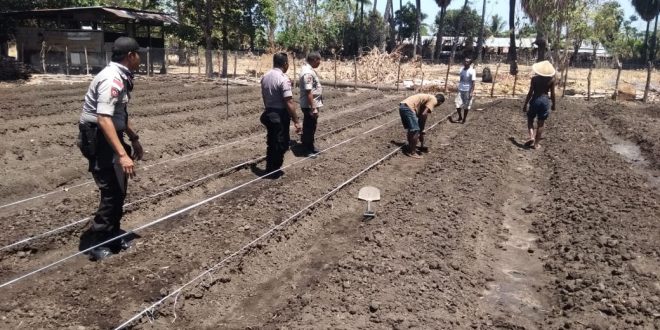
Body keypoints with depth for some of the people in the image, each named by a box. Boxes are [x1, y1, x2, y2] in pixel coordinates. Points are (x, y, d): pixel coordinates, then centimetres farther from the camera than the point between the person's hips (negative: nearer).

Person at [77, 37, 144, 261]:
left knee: (119, 188, 17)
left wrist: (134, 139, 29)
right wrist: (122, 154, -37)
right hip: (97, 138, -10)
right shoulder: (111, 79, -22)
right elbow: (103, 119, -32)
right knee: (113, 191, -8)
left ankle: (112, 234, 31)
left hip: (110, 136, 10)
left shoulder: (122, 77, 9)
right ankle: (96, 241, 6)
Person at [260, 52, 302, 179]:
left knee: (271, 142, 19)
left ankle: (269, 169, 29)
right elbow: (289, 103, -22)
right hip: (280, 116, -8)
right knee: (280, 144, 7)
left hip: (268, 114, 8)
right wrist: (296, 121, -17)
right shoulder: (283, 79, -19)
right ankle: (274, 171, 16)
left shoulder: (265, 77, 4)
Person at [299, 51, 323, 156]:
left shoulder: (308, 70, 11)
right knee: (310, 127, 1)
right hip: (310, 106, -10)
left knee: (308, 126, 20)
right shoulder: (308, 73, -23)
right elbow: (308, 92, -27)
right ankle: (309, 149, 12)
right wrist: (313, 108, -26)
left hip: (310, 105, 10)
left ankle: (307, 144, 33)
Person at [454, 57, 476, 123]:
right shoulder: (461, 69, 8)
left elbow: (473, 82, -13)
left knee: (466, 106, 3)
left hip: (468, 91, -5)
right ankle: (460, 117, 20)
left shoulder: (472, 71, -11)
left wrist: (472, 92, -18)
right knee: (458, 104, 0)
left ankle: (464, 119, 16)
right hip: (460, 90, 5)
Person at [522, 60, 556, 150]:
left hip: (535, 100, -1)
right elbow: (552, 94, 1)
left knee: (530, 120, 17)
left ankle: (531, 136, -6)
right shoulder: (551, 79, -4)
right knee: (540, 123, 8)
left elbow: (530, 93, -7)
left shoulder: (535, 78, -9)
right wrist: (553, 104, 16)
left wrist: (525, 104, 1)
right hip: (545, 101, 1)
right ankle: (536, 143, 12)